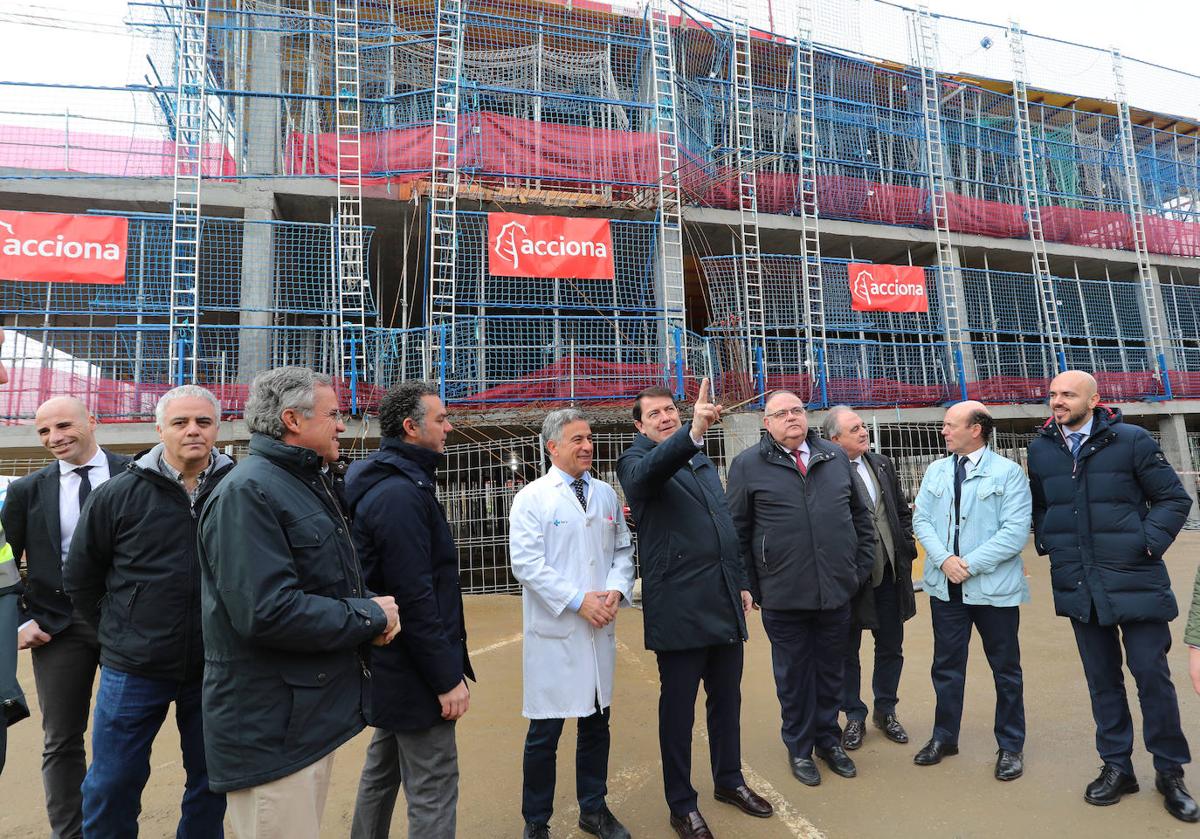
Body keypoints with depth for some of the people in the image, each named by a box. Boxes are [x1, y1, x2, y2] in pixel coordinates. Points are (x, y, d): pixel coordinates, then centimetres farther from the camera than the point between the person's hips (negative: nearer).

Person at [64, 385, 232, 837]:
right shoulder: (118, 493, -5)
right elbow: (80, 577, 6)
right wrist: (118, 630, 5)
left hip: (215, 668, 0)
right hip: (132, 670, 0)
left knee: (210, 783, 17)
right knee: (110, 788, 14)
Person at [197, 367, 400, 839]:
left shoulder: (310, 485, 12)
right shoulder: (247, 491, -20)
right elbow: (268, 613, -29)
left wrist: (370, 609, -2)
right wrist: (372, 616, -17)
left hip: (314, 718, 9)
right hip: (271, 734, -9)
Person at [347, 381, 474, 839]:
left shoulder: (388, 483, 10)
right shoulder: (401, 493, -22)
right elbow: (415, 596, -25)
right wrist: (447, 678, -20)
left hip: (390, 664, 10)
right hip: (415, 671, -10)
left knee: (382, 772, 23)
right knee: (432, 792, 2)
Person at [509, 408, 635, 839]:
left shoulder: (606, 494, 9)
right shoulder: (532, 498, -7)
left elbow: (624, 550, 13)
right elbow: (525, 563, -14)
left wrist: (616, 589, -6)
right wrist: (578, 601, -16)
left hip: (600, 628, 5)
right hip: (554, 631, -5)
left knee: (597, 724, 17)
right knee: (544, 734, 5)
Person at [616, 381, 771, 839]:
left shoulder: (705, 463, 16)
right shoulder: (636, 462, -6)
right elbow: (652, 470, -32)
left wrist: (742, 582, 17)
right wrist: (693, 431, -48)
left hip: (725, 604, 7)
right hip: (679, 608, -6)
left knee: (727, 699, 20)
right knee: (678, 709, 7)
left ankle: (729, 780, 40)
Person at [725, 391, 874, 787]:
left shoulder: (836, 457, 7)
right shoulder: (747, 465, -5)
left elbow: (860, 514, 15)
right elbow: (737, 530, -2)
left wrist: (863, 564, 9)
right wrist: (747, 586, -4)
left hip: (837, 590, 3)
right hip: (783, 595, -3)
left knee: (831, 671, 17)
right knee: (793, 675, 12)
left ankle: (829, 740, 38)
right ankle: (799, 748, 32)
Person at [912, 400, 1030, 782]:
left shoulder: (1008, 472, -8)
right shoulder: (936, 471, 6)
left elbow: (1015, 532, -14)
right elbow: (921, 519, 4)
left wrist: (970, 564, -18)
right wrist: (944, 559, -12)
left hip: (994, 586, -4)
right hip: (945, 585, 4)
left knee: (1006, 668, 12)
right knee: (947, 665, 14)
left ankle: (1011, 746, 30)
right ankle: (944, 736, 31)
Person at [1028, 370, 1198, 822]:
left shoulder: (1132, 440, -7)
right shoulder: (1040, 449, 4)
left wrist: (1149, 543, -12)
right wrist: (1046, 543, 5)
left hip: (1134, 581, -3)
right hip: (1078, 585, 3)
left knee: (1152, 673, 5)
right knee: (1102, 678, 13)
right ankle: (1116, 766, 27)